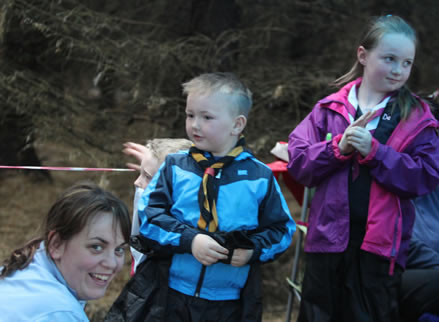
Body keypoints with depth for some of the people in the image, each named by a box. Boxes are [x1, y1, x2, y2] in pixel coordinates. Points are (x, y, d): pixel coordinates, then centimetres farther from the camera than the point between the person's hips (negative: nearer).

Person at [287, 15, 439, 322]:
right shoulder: (330, 109, 4)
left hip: (380, 246, -2)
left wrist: (373, 151, -18)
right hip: (328, 239, 2)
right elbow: (298, 162, -1)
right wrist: (338, 147, -17)